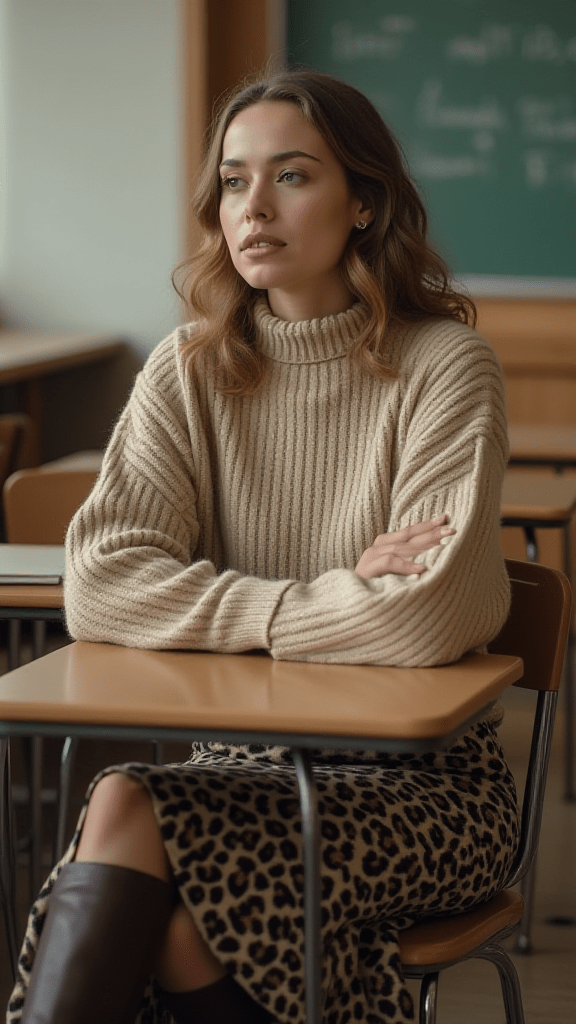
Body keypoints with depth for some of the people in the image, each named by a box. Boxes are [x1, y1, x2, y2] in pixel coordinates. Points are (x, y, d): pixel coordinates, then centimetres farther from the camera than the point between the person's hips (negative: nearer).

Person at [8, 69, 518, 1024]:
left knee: (128, 814, -28)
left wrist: (235, 616, -10)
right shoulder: (190, 372, 4)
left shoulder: (443, 367, -9)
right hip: (243, 758, 4)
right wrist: (333, 595, -17)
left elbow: (430, 618, -22)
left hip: (421, 777, -3)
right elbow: (99, 584, -10)